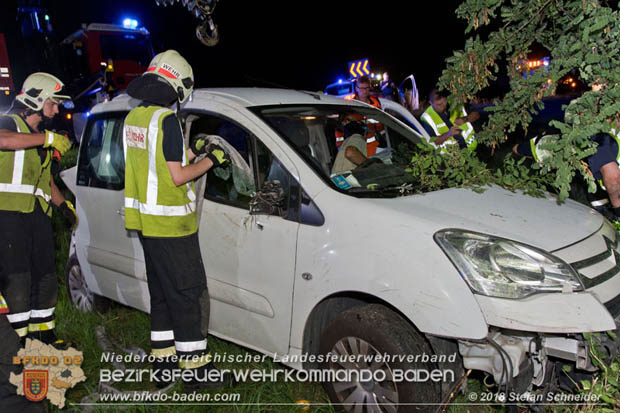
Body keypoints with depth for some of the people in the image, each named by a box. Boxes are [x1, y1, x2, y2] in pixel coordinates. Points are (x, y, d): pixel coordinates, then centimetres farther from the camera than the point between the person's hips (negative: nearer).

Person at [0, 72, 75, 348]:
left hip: (37, 212, 8)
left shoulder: (40, 137, 25)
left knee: (45, 275, 8)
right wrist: (48, 138, -21)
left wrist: (63, 204, 18)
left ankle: (44, 333, 18)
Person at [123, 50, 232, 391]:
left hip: (147, 221, 9)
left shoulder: (134, 117, 11)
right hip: (169, 224, -9)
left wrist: (191, 151, 17)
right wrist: (211, 160, -7)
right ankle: (196, 369, 7)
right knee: (188, 295, -1)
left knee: (162, 292, 17)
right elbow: (176, 177, -19)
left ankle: (164, 358, 28)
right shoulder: (166, 119, -17)